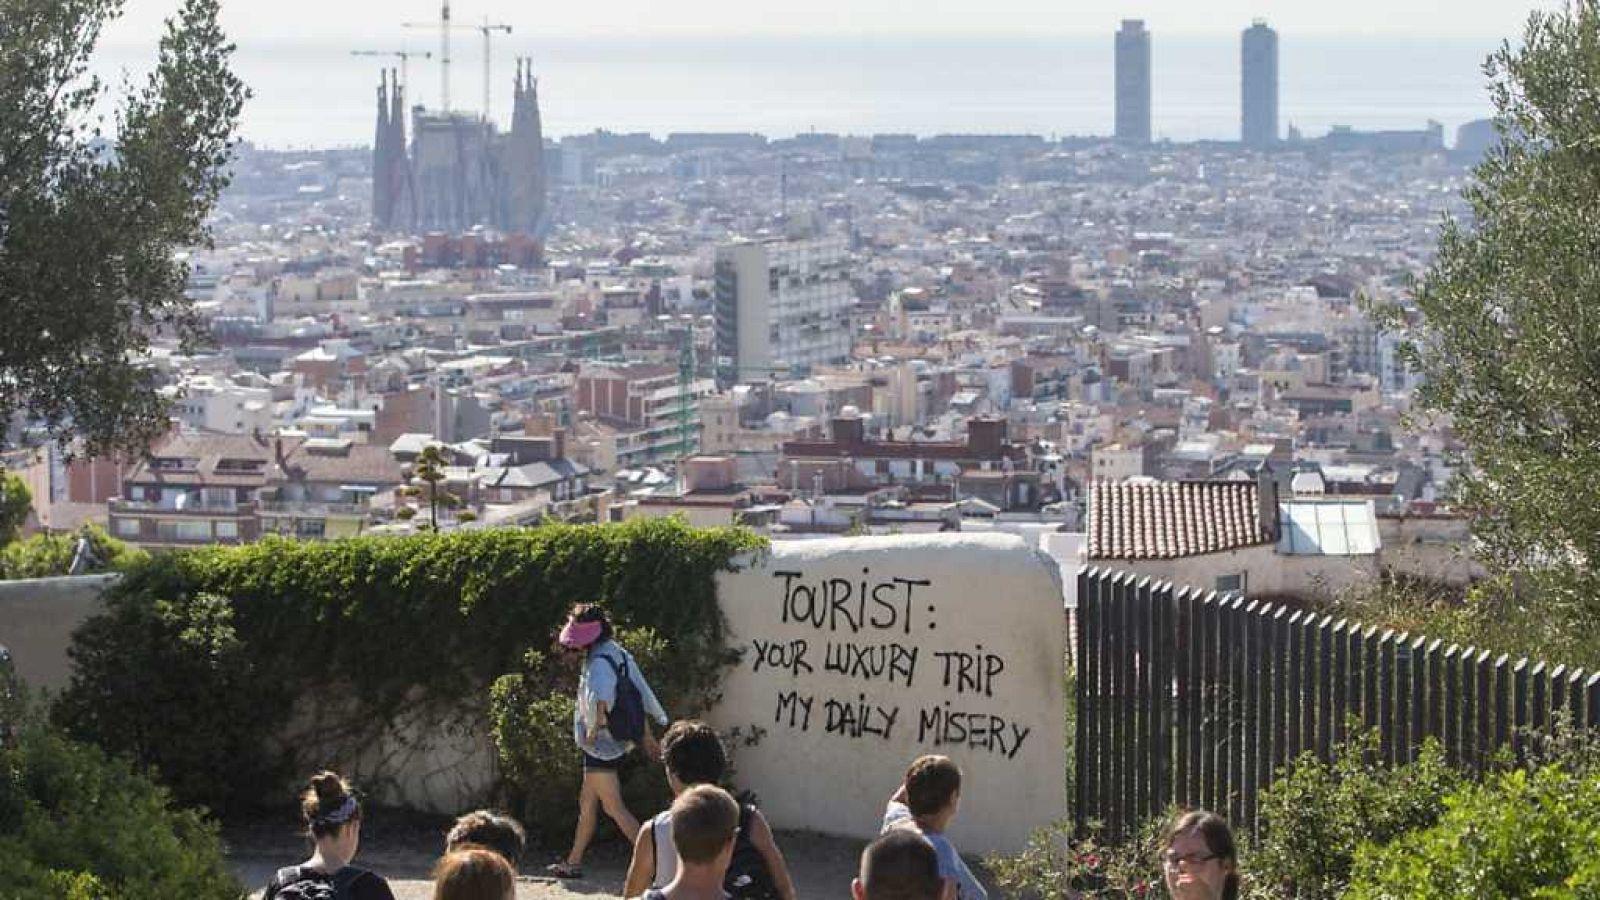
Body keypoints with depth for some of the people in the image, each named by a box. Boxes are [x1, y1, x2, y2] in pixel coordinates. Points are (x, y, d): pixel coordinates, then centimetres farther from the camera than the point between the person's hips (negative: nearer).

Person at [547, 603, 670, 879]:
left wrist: (593, 730, -21)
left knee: (615, 808, -8)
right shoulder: (620, 655, 10)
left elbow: (601, 700, -35)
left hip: (601, 744, -10)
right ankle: (573, 863, 28)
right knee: (587, 803, 19)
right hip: (615, 743, 10)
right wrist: (646, 735, 21)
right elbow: (640, 695, 15)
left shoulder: (599, 661, -19)